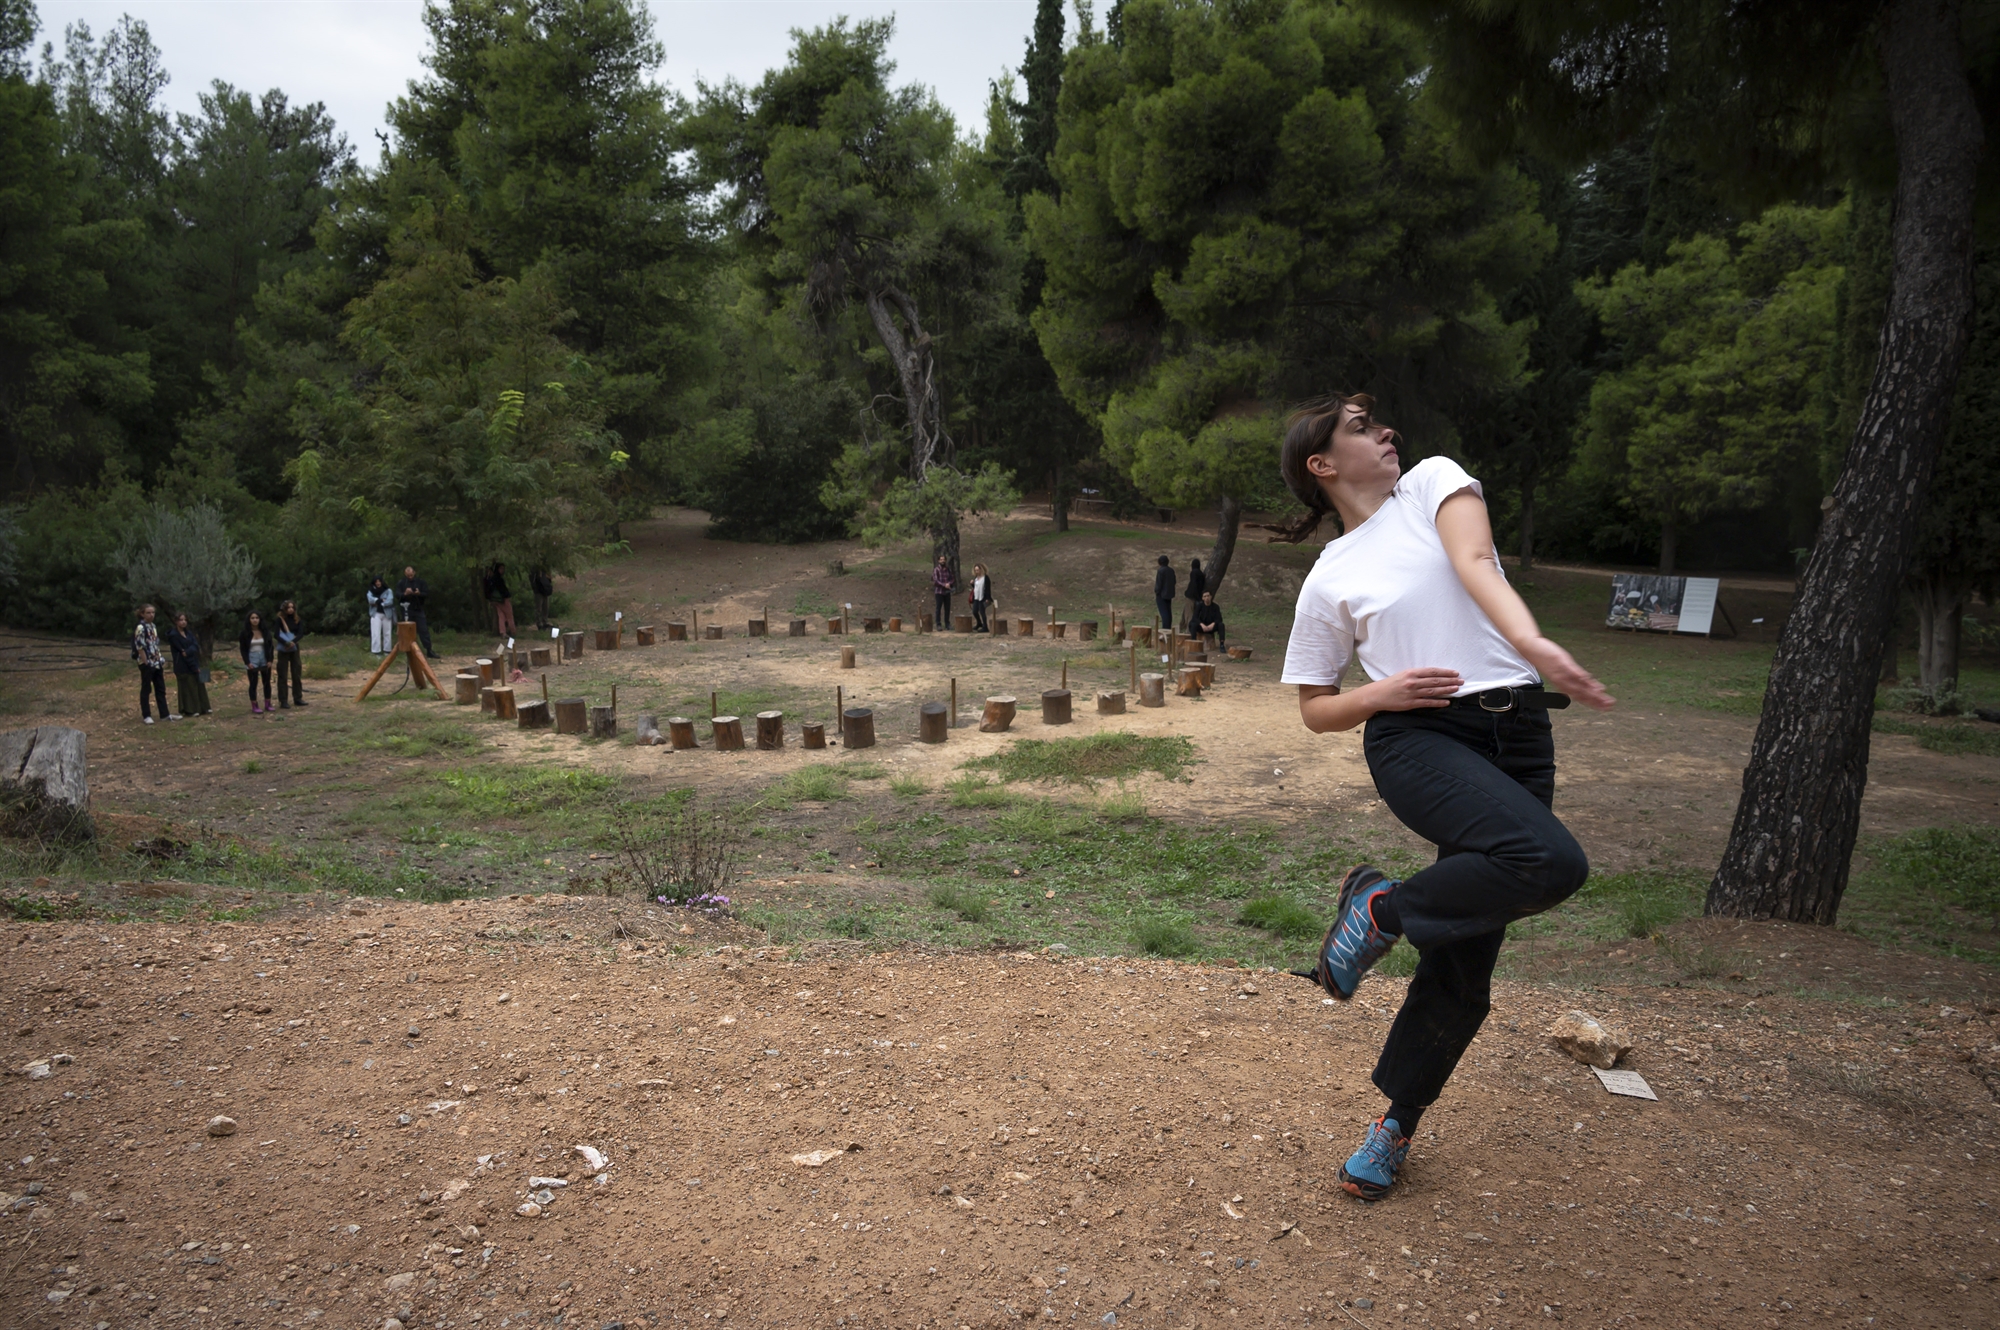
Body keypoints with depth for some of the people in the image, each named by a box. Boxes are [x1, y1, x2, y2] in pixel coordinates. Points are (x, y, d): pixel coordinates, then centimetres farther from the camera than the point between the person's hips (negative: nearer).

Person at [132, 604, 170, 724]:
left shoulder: (154, 626, 10)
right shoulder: (140, 628, -14)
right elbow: (140, 648, -16)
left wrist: (161, 659, 11)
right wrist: (146, 663, -17)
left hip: (157, 663, 8)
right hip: (147, 663, -8)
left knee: (161, 689, 10)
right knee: (146, 689, 2)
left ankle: (165, 714, 15)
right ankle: (147, 715, 9)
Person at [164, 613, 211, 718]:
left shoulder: (188, 633, 13)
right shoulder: (173, 635, -9)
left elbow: (196, 645, -2)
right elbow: (180, 650, -13)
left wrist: (188, 651, -23)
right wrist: (194, 666, -14)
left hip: (193, 663, 7)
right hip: (183, 666, -7)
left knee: (198, 686, 7)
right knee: (187, 687, -4)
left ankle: (200, 709, 12)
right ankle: (189, 710, 0)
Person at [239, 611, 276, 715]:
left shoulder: (265, 631, 3)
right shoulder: (245, 633, -3)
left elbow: (270, 646, 6)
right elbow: (242, 649, -1)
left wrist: (270, 660, -2)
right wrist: (247, 663, -9)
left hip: (265, 660, 3)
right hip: (252, 661, -2)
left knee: (267, 682, 6)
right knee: (253, 684, 1)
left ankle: (268, 705, 13)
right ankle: (254, 706, 4)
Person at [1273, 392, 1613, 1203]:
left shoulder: (1433, 482, 13)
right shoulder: (1329, 579, 9)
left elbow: (1474, 562, -8)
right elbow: (1315, 709, 13)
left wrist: (1531, 643, -27)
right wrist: (1380, 694, -9)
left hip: (1516, 736, 3)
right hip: (1419, 737, -2)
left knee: (1463, 966, 3)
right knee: (1551, 860, -31)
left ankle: (1395, 1121, 23)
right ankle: (1382, 905, -7)